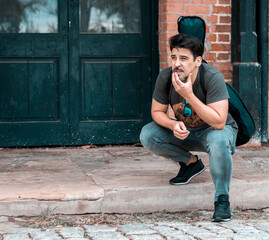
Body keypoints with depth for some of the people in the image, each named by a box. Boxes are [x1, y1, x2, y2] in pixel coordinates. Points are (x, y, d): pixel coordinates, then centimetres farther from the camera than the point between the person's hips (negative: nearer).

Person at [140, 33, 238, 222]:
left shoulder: (212, 77, -30)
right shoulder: (165, 77, -18)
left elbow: (218, 122, -35)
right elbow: (157, 112, -5)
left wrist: (188, 95, -40)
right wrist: (174, 125, -28)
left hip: (215, 129, -5)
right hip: (185, 132, 5)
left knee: (218, 140, -40)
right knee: (147, 135, -17)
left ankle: (222, 199, -22)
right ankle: (191, 162, 5)